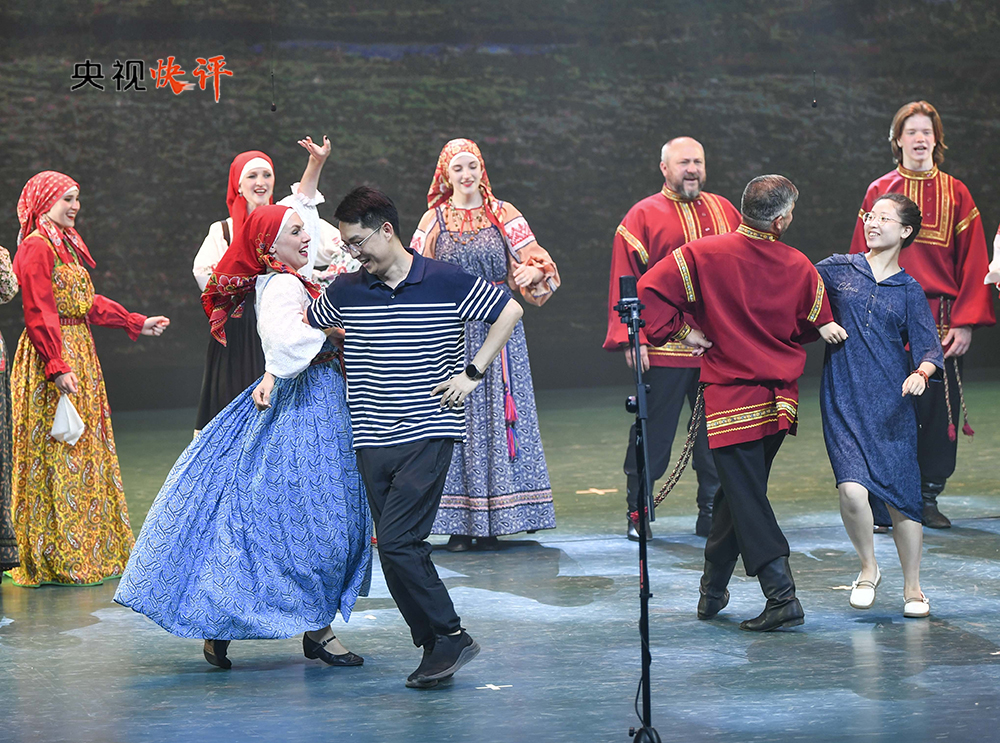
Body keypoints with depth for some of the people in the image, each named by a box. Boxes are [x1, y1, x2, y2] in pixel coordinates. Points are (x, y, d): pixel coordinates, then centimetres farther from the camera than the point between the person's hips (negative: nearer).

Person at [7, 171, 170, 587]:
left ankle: (91, 550, 18)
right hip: (51, 355, -10)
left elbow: (89, 303, 20)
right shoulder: (36, 248, -13)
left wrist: (137, 323, 22)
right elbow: (39, 314, -18)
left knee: (83, 448, 12)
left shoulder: (66, 244, 15)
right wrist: (58, 367, -23)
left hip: (79, 351, 10)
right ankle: (55, 557, 0)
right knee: (57, 452, -6)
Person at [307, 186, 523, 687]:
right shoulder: (345, 292, 4)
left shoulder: (446, 282, -7)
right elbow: (301, 330, 21)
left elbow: (509, 311, 2)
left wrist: (473, 373, -2)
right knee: (402, 548, 4)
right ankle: (437, 647, 13)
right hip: (372, 438, 5)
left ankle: (449, 636, -4)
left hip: (428, 433, -5)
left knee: (396, 541, -16)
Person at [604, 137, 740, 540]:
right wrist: (630, 338, -11)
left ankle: (713, 513, 16)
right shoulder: (643, 217, 1)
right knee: (652, 433, 0)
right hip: (663, 348, -4)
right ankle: (638, 514, 11)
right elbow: (625, 282, -3)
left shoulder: (724, 211, 13)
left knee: (716, 432, 7)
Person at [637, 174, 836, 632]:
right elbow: (817, 326, 11)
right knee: (739, 491, 17)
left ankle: (782, 595, -14)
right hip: (781, 400, 4)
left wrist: (680, 330, -4)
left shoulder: (703, 255, -11)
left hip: (730, 398, -4)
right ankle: (712, 589, 27)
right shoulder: (799, 267, -2)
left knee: (746, 497, -4)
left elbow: (649, 290, -15)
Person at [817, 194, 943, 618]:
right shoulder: (839, 269, 8)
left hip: (891, 402, 0)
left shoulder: (909, 291, 8)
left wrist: (921, 373, -21)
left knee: (901, 493, -1)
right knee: (853, 488, -17)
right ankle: (868, 568, 9)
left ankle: (912, 587, 16)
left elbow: (930, 348, 1)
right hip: (843, 400, 0)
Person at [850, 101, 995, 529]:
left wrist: (965, 323, -6)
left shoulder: (956, 195, 6)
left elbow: (973, 263, 3)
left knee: (940, 411, 2)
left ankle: (928, 497, 14)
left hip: (941, 324, 1)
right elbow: (861, 262, 5)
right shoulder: (878, 192, 6)